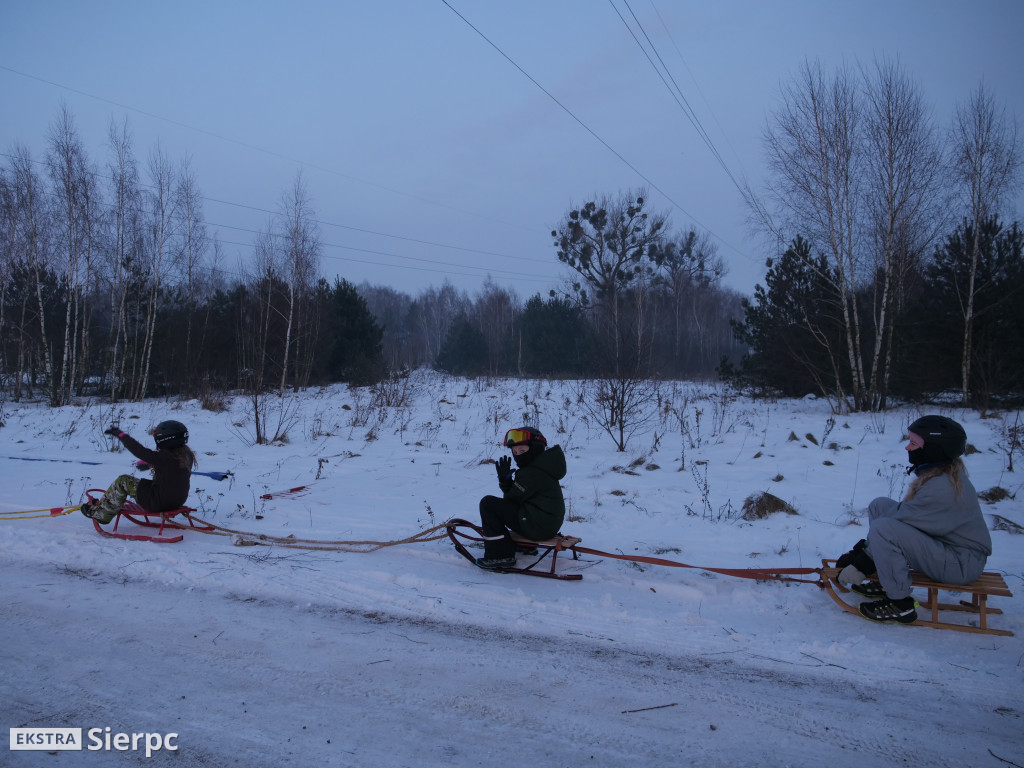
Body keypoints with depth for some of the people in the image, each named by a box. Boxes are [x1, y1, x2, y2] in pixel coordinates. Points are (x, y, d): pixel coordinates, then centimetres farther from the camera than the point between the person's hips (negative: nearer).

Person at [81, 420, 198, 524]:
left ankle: (102, 514, 22)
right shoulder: (187, 454, -5)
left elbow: (139, 450, -22)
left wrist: (120, 434, -9)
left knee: (122, 481, 6)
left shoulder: (164, 457, -28)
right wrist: (149, 463, 25)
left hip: (158, 503, -8)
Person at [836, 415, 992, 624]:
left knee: (883, 528, -29)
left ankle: (901, 604, -13)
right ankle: (885, 582, 9)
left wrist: (861, 565, -18)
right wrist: (865, 545, 3)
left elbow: (903, 522, -24)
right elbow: (907, 512, 8)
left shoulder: (942, 488, -27)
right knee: (880, 505, 6)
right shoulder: (941, 472, 3)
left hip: (961, 564, -10)